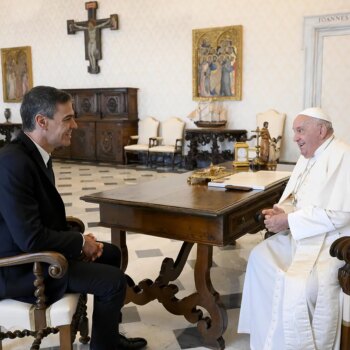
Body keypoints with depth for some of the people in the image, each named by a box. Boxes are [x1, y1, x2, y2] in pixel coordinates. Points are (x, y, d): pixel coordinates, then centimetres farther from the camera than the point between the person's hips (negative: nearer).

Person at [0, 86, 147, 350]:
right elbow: (30, 238, -30)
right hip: (22, 267, -10)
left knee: (111, 253, 16)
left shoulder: (35, 153, 2)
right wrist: (80, 242, -15)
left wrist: (79, 240, -2)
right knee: (113, 279, -14)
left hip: (39, 248, 10)